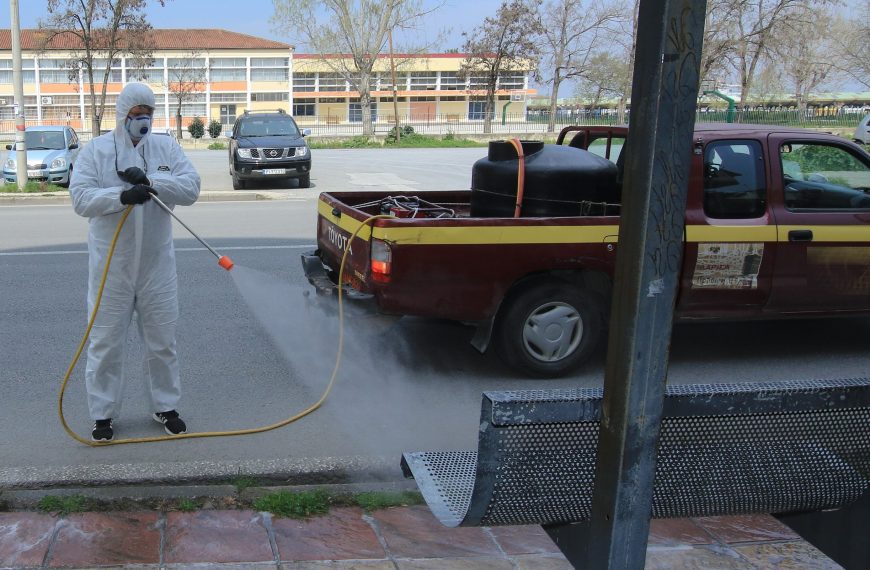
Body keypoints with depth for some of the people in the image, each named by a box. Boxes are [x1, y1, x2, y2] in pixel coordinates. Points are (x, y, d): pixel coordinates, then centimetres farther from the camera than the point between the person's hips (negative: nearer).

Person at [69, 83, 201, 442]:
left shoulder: (166, 148, 4)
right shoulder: (95, 151, -2)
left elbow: (191, 188, -7)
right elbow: (80, 198, -12)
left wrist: (150, 181, -20)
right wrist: (121, 196, -27)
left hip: (156, 264, 2)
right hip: (110, 265, -2)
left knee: (162, 340, 11)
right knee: (106, 341, 6)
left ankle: (165, 406, 27)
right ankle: (103, 414, 20)